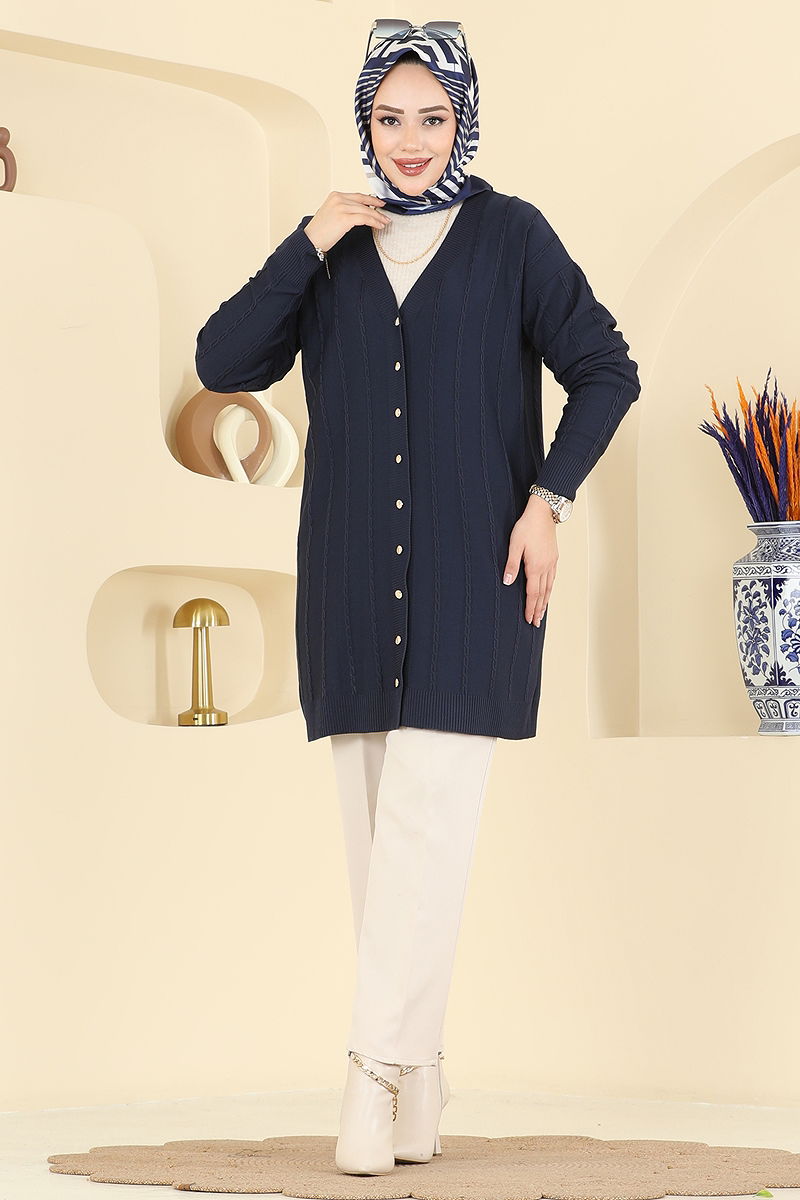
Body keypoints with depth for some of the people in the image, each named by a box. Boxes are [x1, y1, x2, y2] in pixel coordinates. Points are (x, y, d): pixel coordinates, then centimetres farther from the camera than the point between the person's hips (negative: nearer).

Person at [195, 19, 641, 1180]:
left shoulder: (510, 235, 2)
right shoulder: (334, 244, 10)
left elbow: (605, 369, 3)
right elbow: (224, 364, 1)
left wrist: (548, 498, -7)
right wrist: (309, 245, -6)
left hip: (469, 577, -3)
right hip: (353, 579, 3)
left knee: (425, 823, -12)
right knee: (375, 830, 3)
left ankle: (380, 1065, -9)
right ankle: (417, 1083, 8)